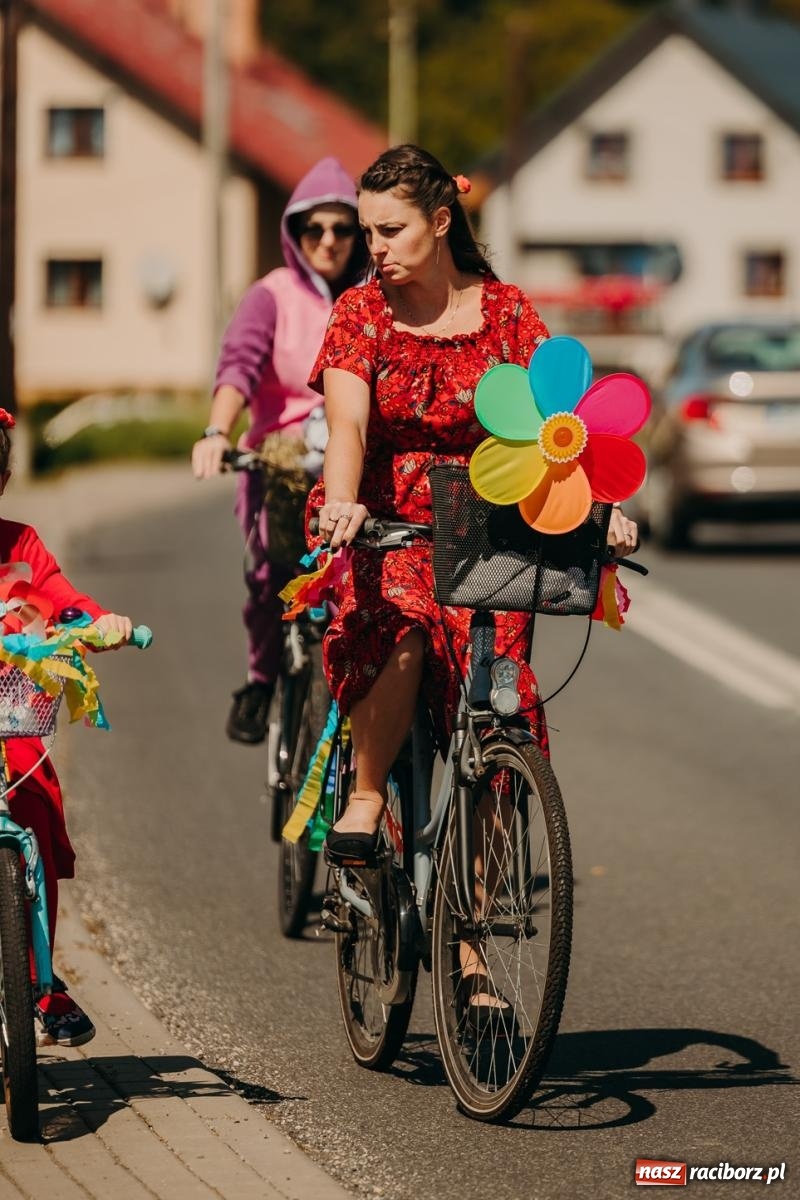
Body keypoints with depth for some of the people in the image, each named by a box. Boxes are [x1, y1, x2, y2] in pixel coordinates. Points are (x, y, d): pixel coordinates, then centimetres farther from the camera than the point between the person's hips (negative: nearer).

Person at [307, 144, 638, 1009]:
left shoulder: (507, 314, 4)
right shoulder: (360, 314, 2)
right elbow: (347, 424, -14)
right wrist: (342, 506, -33)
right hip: (385, 529, -1)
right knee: (401, 622, -37)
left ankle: (467, 936, 1)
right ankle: (365, 797, -14)